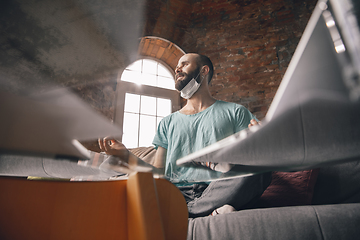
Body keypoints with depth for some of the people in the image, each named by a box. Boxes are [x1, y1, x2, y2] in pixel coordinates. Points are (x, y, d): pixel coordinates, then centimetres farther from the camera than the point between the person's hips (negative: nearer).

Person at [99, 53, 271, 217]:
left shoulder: (234, 112, 14)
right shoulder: (168, 122, 22)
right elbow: (157, 173, 17)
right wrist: (127, 156, 1)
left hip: (218, 193, -1)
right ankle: (209, 213, -23)